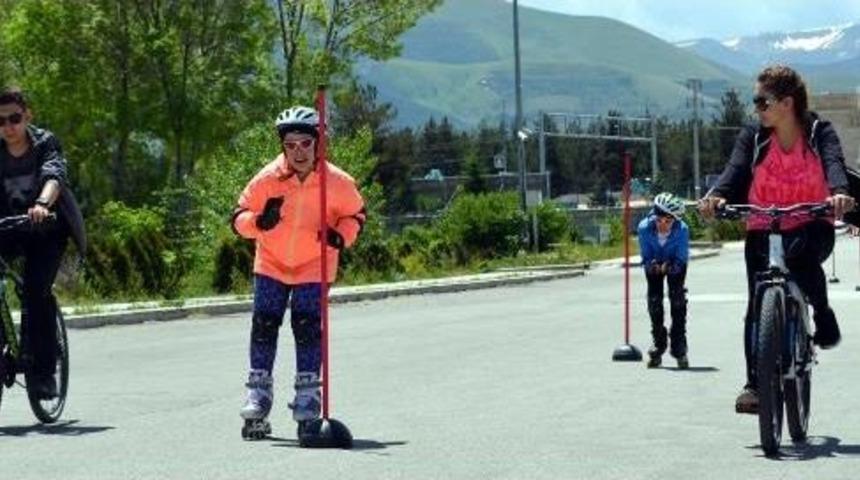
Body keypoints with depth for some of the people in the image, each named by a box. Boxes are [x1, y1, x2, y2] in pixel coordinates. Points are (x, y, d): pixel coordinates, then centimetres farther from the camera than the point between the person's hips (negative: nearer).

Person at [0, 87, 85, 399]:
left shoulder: (45, 143, -12)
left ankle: (44, 371, -14)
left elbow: (54, 177, -31)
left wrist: (42, 204, -53)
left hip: (47, 225, -3)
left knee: (36, 290, -21)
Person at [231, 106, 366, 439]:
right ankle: (258, 392, 9)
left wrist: (342, 236, -18)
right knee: (264, 324, -2)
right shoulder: (268, 179, -17)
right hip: (271, 262, 1)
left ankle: (307, 393, 8)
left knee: (307, 326, -5)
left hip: (314, 265, -1)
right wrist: (260, 221, -31)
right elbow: (239, 217, -10)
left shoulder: (338, 182, -16)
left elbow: (355, 214, 2)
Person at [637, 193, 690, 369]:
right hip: (654, 265, 1)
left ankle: (679, 349, -7)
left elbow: (681, 260, -26)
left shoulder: (682, 230, -35)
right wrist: (653, 265, -42)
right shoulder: (645, 228, -33)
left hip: (674, 264, -1)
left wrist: (669, 267, -43)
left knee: (677, 299, -13)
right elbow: (645, 258, -22)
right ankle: (658, 346, 11)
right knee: (654, 300, -4)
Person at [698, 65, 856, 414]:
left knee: (801, 256, -36)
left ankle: (824, 319, -10)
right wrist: (717, 195, -34)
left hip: (810, 225, -2)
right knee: (757, 306, -7)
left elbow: (833, 162, -20)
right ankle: (754, 383, -1)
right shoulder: (753, 137, 4)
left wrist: (839, 193, -43)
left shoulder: (819, 132, -2)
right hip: (762, 230, 2)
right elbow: (735, 168, -12)